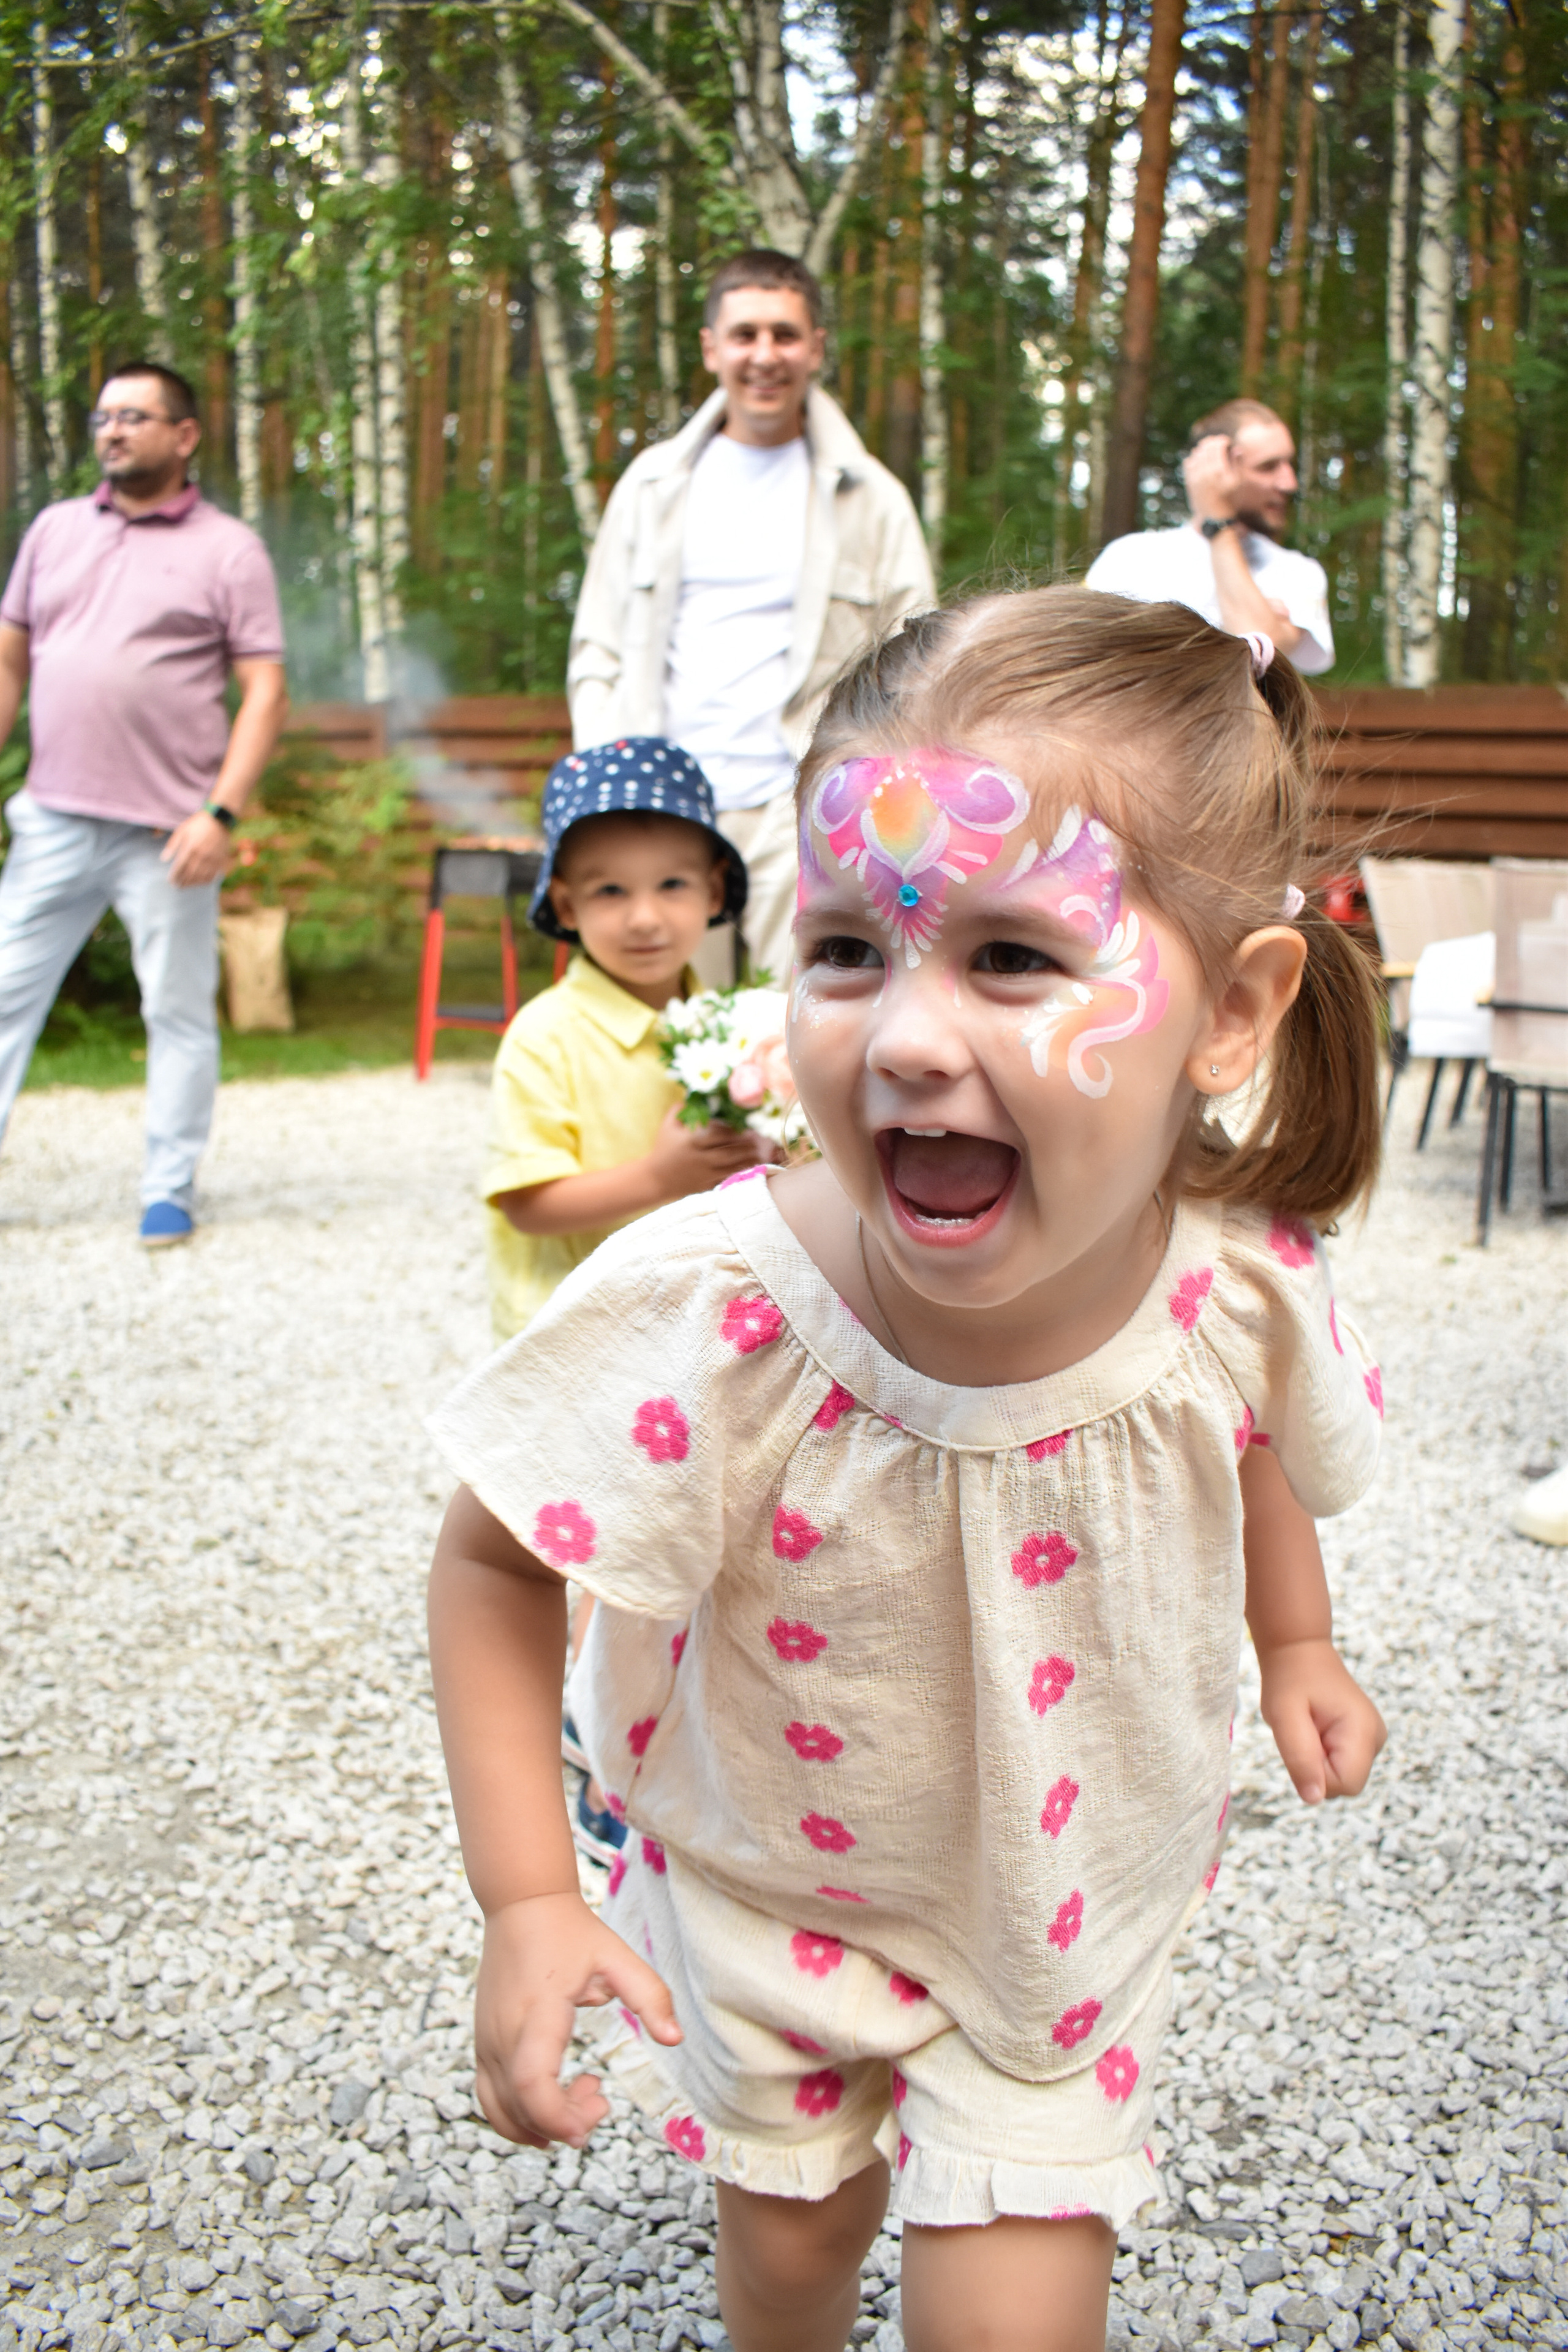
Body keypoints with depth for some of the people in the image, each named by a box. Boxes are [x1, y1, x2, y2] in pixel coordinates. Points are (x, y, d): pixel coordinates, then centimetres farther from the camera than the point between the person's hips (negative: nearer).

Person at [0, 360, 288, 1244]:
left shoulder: (229, 550, 1)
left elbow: (266, 693, -4)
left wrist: (220, 814, -14)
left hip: (167, 833, -4)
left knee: (181, 1012, 3)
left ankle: (170, 1192, 14)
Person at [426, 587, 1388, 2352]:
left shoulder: (1247, 1285, -28)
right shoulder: (711, 1314, -37)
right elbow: (491, 1564, -20)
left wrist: (1296, 1646, 11)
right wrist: (525, 1902, -22)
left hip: (1067, 1905, 1)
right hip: (770, 1886, 0)